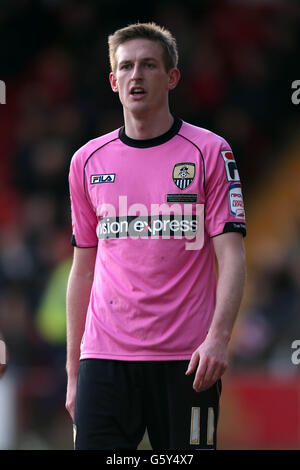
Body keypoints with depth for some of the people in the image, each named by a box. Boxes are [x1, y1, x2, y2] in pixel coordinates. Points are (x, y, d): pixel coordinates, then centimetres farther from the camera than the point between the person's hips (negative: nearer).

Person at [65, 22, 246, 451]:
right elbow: (83, 270, 15)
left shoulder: (209, 152, 2)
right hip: (105, 358, 2)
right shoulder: (88, 161, 11)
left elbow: (231, 255, -4)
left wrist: (218, 336, -19)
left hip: (187, 359, -2)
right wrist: (73, 370, 11)